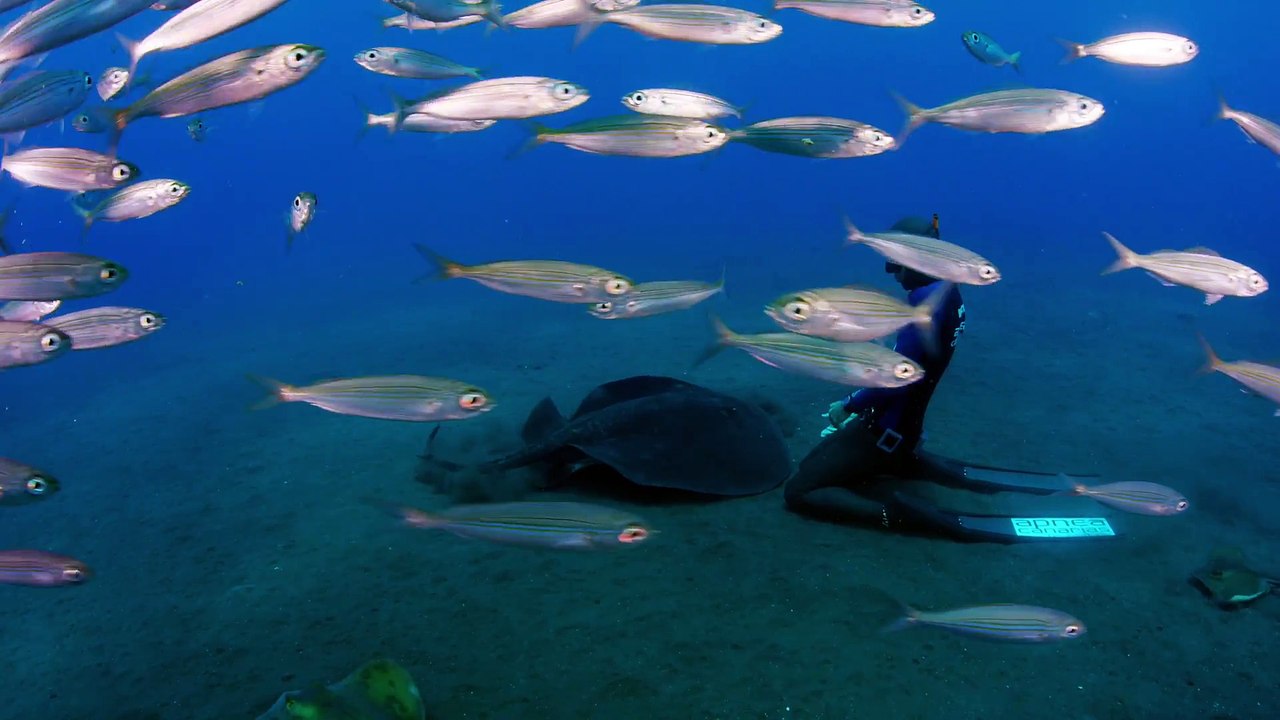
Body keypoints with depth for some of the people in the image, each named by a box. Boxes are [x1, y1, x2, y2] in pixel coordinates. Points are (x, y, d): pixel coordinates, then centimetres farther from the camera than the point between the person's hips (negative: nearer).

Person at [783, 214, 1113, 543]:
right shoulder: (947, 293, 3)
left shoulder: (925, 306, -25)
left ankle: (894, 512, -20)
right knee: (888, 463, 40)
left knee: (799, 491, -9)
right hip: (904, 426, 9)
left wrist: (847, 407, -14)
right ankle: (965, 477, 25)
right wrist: (856, 401, 7)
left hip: (884, 429, -9)